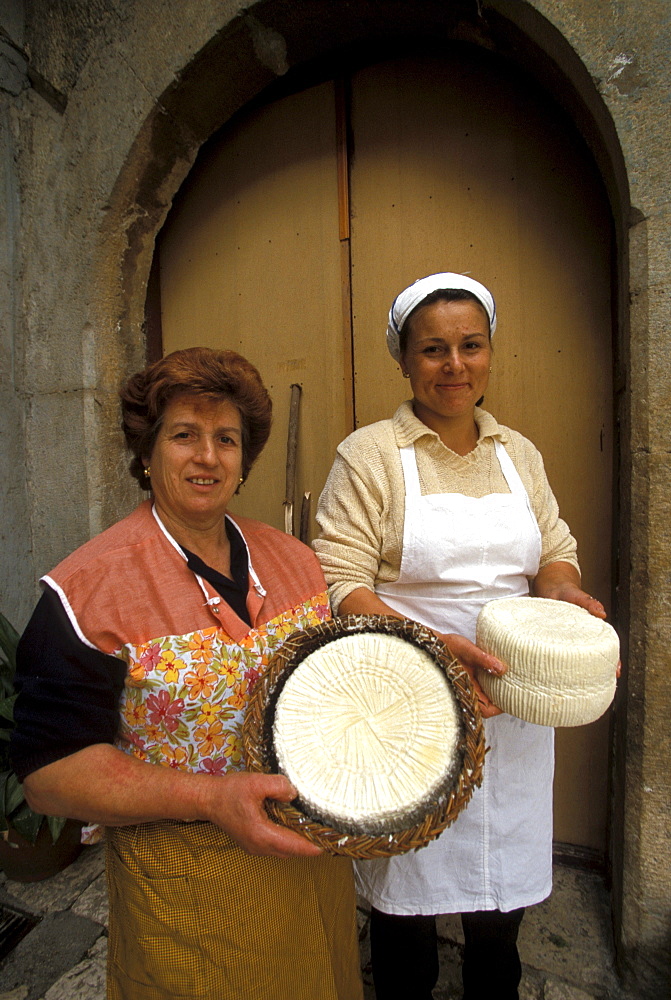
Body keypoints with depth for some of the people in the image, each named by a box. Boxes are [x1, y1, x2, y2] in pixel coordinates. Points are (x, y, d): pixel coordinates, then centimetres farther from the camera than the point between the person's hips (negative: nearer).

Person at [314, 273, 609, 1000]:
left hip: (512, 708, 5)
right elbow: (340, 585, -14)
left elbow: (555, 551, 13)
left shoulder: (519, 453, 8)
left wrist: (563, 592, -9)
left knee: (504, 899, 21)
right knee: (407, 900, 15)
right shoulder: (369, 455, -9)